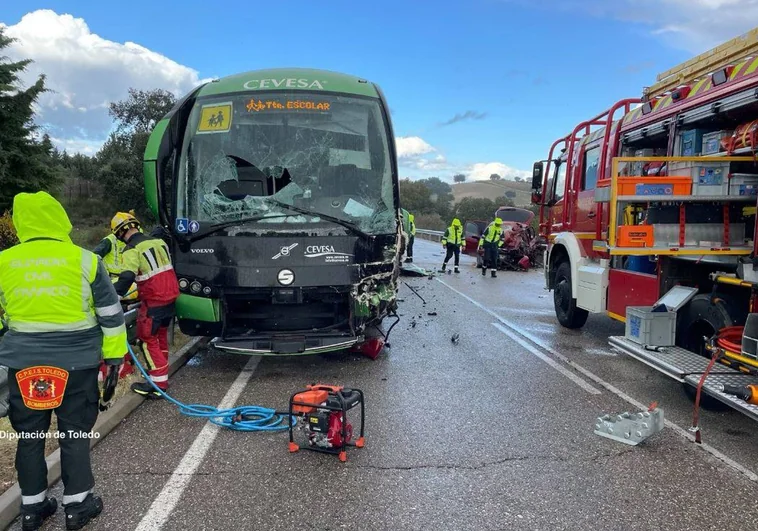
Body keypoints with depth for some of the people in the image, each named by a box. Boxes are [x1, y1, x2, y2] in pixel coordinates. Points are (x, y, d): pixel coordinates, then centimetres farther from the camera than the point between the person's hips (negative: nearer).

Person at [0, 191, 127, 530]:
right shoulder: (84, 259, -7)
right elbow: (110, 313, -3)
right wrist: (114, 353, 6)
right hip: (75, 362, -2)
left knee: (30, 435, 15)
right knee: (75, 434, 9)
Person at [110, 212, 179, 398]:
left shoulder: (132, 249, -14)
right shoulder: (158, 241, 9)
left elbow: (127, 277, -27)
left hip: (154, 301, -8)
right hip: (171, 296, 8)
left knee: (148, 339, 2)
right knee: (161, 335, 23)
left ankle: (158, 383, 0)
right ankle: (161, 372, 34)